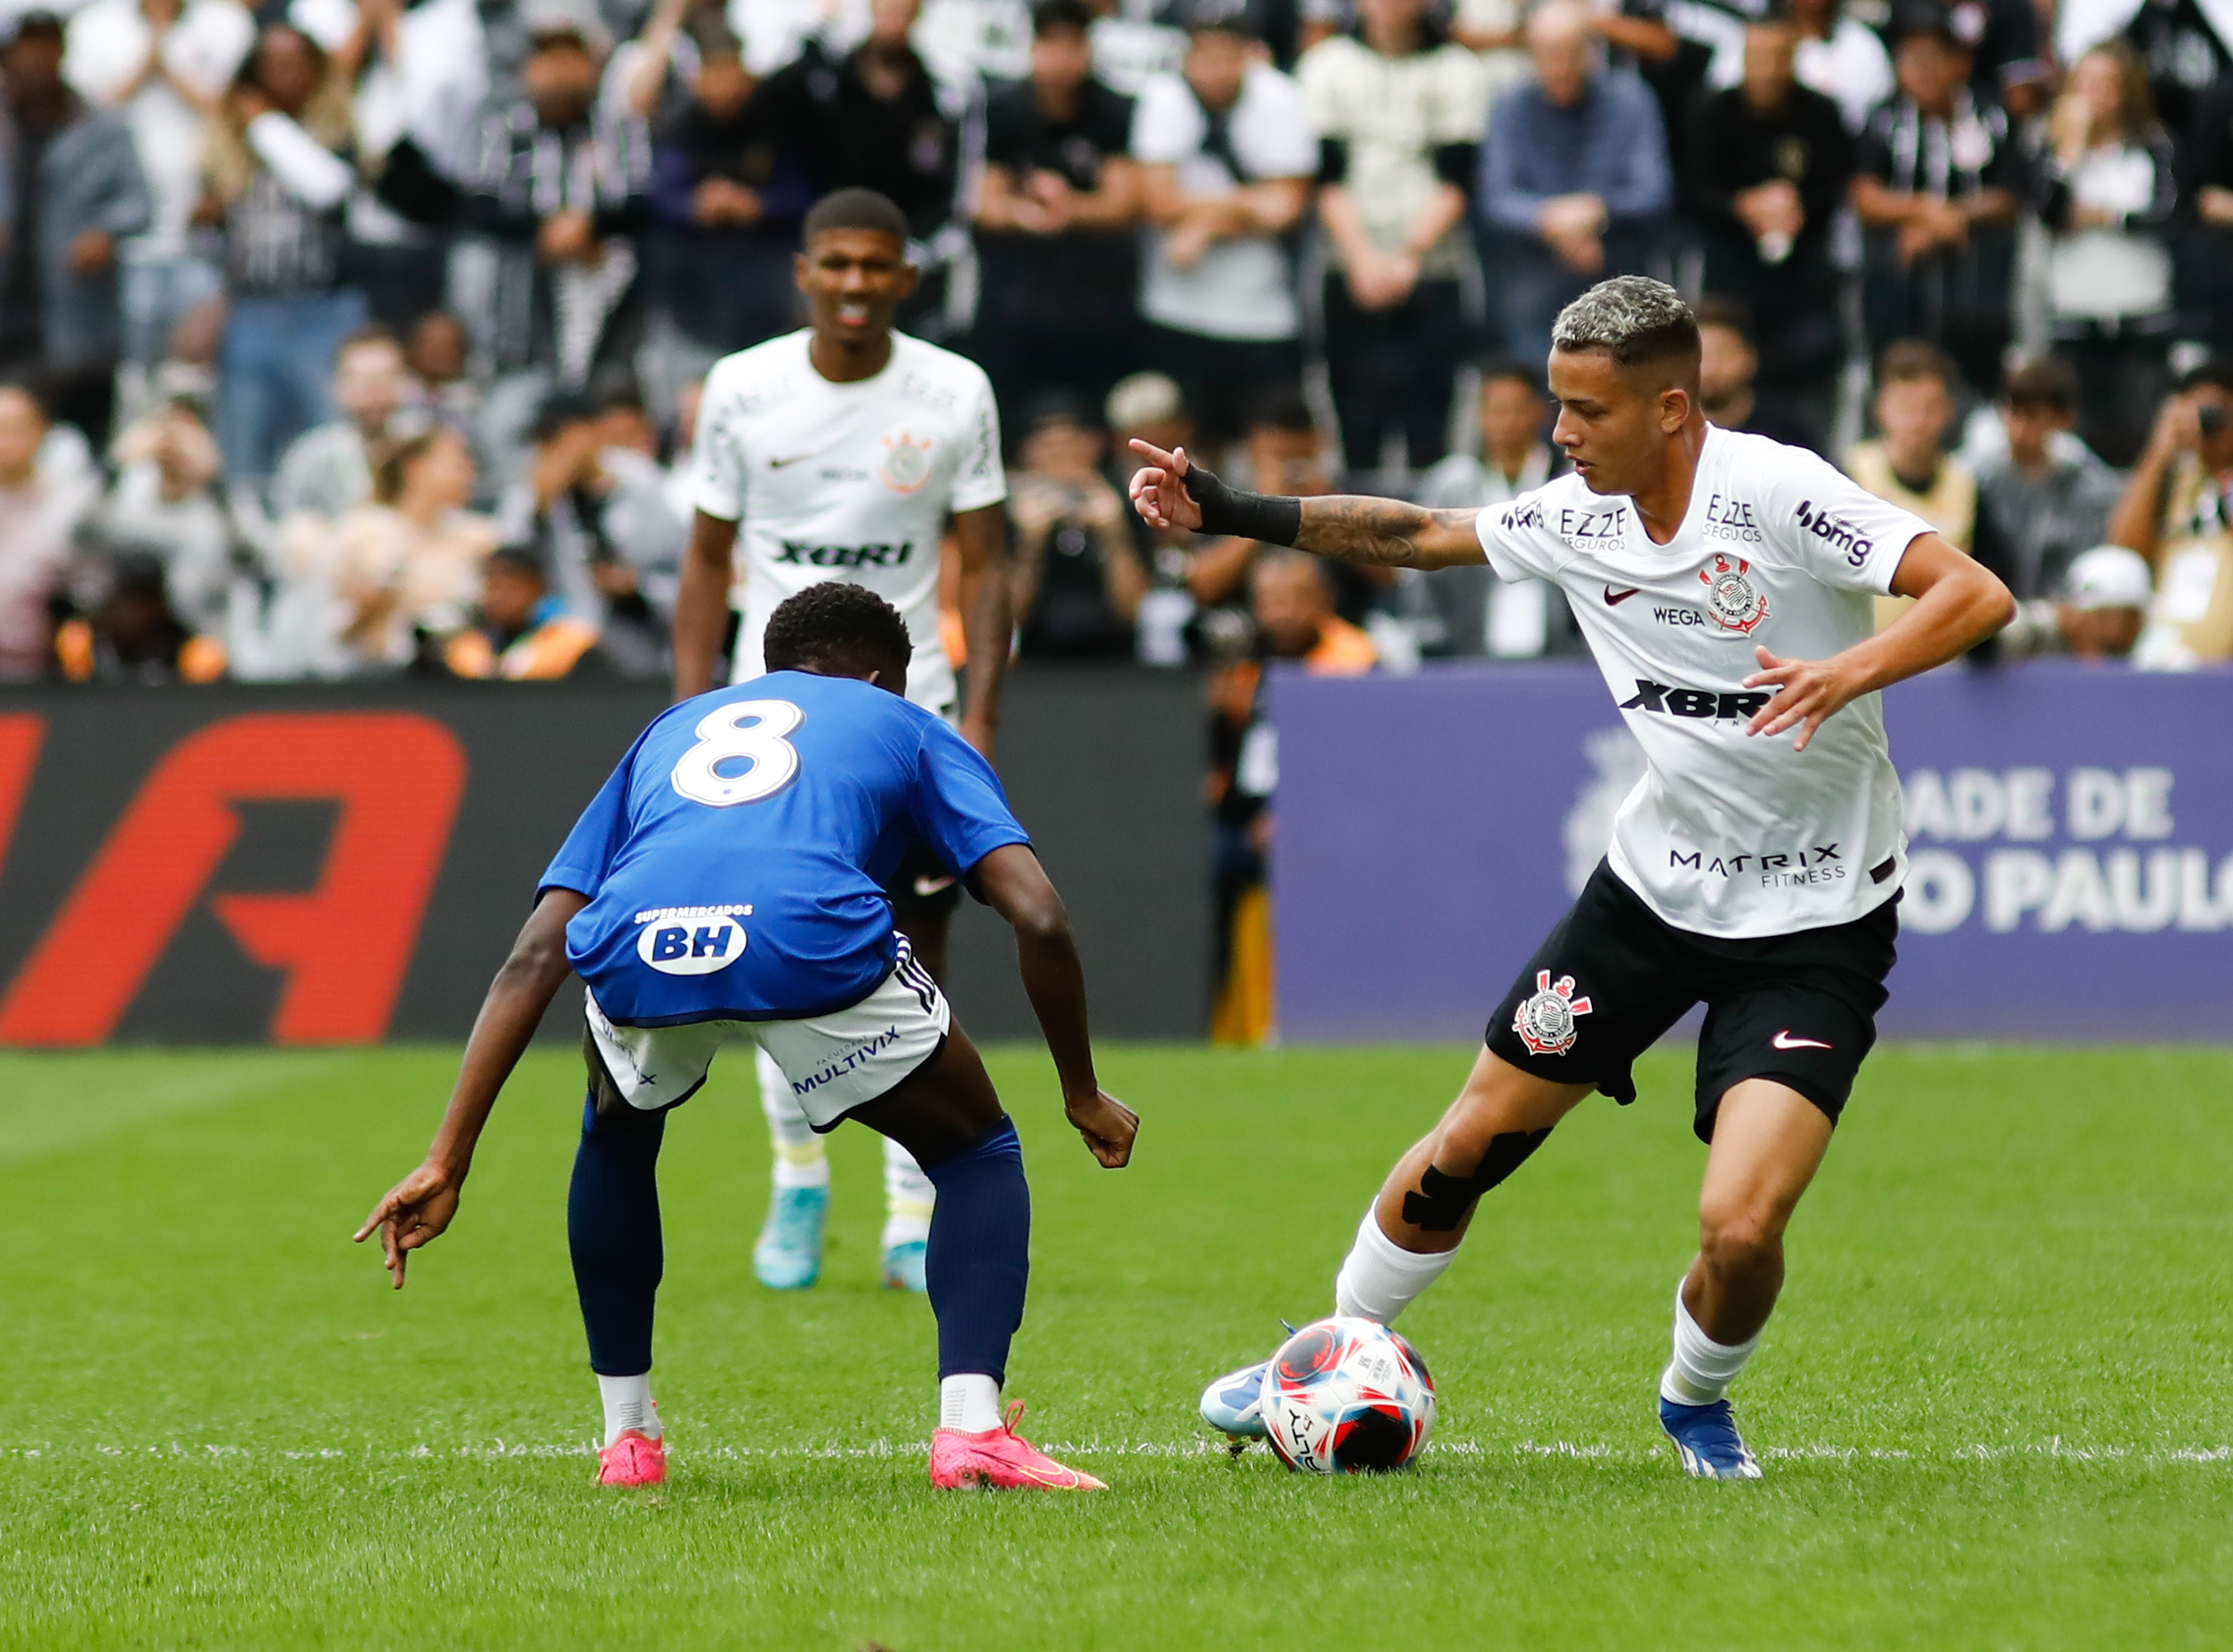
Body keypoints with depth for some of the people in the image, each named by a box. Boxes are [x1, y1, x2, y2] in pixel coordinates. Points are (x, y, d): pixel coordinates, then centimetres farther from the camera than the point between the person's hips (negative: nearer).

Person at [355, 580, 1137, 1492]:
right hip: (812, 938, -3)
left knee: (616, 1137, 38)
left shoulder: (672, 729, 39)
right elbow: (1039, 920, 17)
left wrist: (445, 1162, 27)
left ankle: (626, 1439, 36)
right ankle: (971, 1426, 2)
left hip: (636, 951, 3)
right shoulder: (902, 724, 33)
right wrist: (1084, 1095, 31)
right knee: (978, 1154, 23)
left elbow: (533, 960, 30)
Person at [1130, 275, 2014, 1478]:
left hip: (1814, 924, -6)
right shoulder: (1579, 519, -3)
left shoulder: (1772, 494, -22)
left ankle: (1697, 1398, 16)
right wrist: (1230, 514, 8)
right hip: (1656, 882, 6)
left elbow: (1975, 596, -27)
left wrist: (1852, 672, -43)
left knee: (1740, 1227, -17)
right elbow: (1417, 535, 13)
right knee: (1474, 1140, 10)